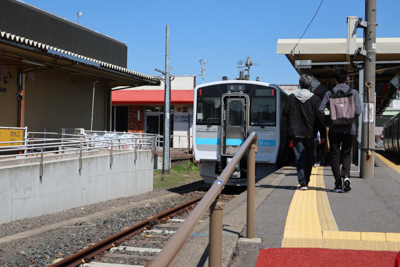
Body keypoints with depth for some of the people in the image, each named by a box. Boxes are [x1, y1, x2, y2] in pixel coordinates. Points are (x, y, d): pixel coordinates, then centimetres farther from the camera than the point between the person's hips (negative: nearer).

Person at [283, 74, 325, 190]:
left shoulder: (291, 97, -2)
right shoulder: (315, 99, -6)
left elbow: (285, 112, 1)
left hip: (295, 132, 0)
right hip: (310, 133, 0)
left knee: (299, 157, 1)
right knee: (308, 157, 14)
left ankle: (302, 182, -12)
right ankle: (306, 181, 21)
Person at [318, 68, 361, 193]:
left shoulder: (329, 93, 0)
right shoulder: (353, 93, 0)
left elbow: (320, 110, -10)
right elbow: (358, 111, -11)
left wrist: (326, 123, 3)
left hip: (334, 129, 0)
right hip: (349, 129, 1)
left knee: (335, 156, 7)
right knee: (346, 154, 15)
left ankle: (338, 184, 3)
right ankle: (346, 175, -10)